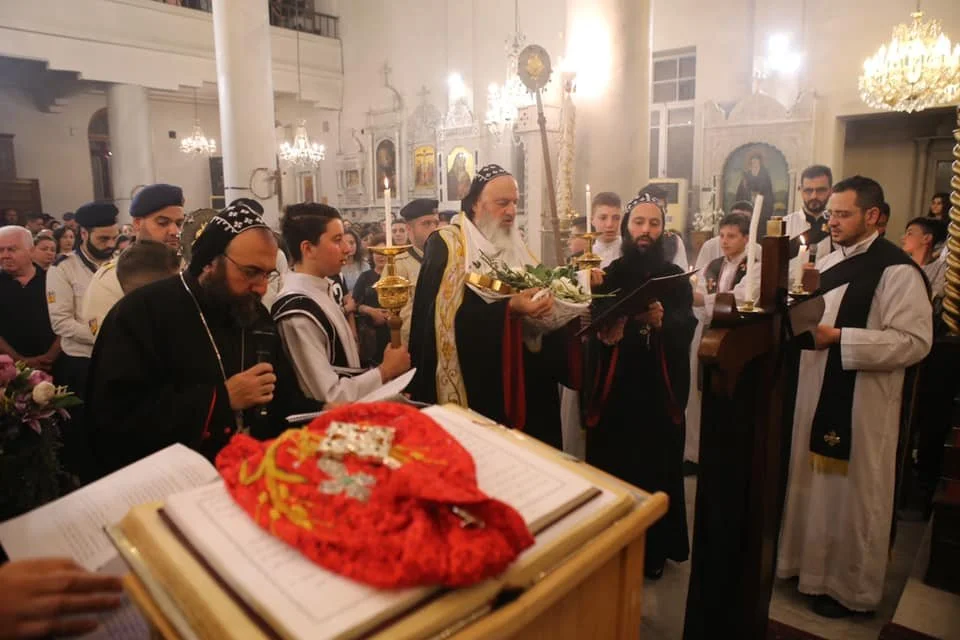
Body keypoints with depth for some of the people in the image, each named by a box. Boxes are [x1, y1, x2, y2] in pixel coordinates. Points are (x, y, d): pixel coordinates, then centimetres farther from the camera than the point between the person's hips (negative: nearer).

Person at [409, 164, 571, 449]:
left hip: (521, 376, 7)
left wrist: (546, 299, -10)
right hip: (474, 380, -6)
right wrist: (509, 308, -29)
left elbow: (537, 288, 12)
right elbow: (448, 314, -20)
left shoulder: (515, 245, 14)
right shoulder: (446, 245, -8)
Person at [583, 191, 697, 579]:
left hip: (660, 393, 0)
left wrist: (661, 321, -29)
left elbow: (686, 329, -9)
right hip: (614, 391, 0)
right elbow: (592, 328, -4)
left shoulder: (675, 277, 6)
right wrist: (603, 335, -26)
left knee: (657, 471, 5)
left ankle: (654, 550, 23)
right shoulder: (608, 275, 5)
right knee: (611, 471, 3)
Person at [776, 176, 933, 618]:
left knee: (854, 494, 6)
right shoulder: (828, 263, 10)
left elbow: (915, 341, -21)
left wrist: (839, 337, -24)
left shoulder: (897, 270, -14)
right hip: (818, 394, 7)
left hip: (862, 404, -7)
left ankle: (852, 587, 25)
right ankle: (812, 562, 35)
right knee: (817, 486, 17)